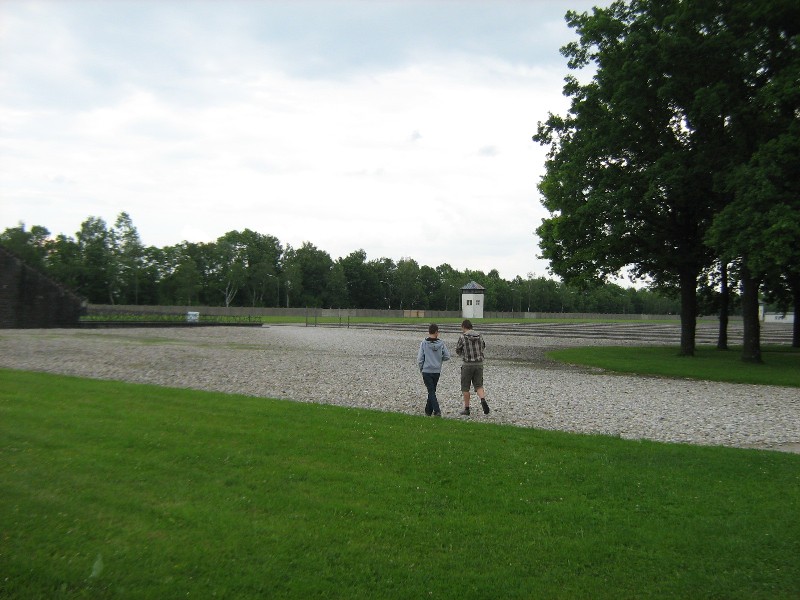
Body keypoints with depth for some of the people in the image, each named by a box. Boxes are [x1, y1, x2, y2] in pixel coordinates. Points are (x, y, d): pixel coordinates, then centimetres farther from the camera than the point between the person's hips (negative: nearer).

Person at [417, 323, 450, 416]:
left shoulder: (424, 343, -9)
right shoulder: (441, 343, -5)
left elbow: (420, 359, -7)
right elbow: (447, 356, 0)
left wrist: (421, 369, 7)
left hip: (426, 371, -2)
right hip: (437, 371, 2)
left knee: (431, 391, 0)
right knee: (432, 390, 16)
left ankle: (437, 411, -13)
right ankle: (428, 410, 25)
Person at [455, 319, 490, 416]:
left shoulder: (462, 337, -10)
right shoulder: (479, 336, 3)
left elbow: (458, 350, -1)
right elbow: (483, 346, 19)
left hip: (467, 364, -4)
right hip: (479, 364, 4)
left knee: (465, 387, 9)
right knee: (478, 386, 12)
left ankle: (466, 409, 14)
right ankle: (483, 400, -15)